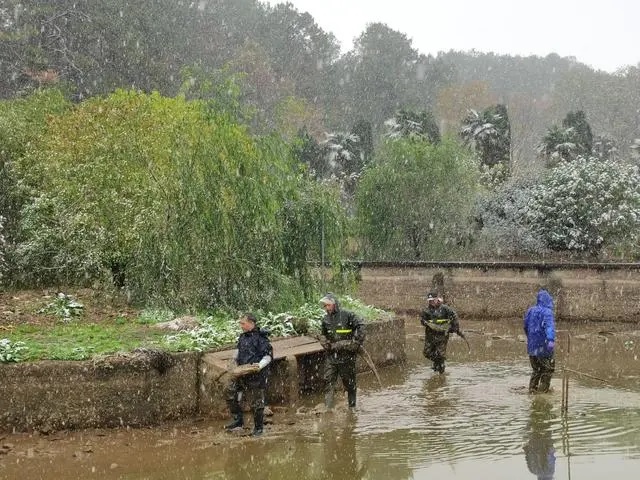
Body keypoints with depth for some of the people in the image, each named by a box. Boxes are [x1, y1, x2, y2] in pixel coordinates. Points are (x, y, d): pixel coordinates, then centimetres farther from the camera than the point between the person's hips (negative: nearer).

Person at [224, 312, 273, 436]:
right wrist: (237, 364, 13)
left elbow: (268, 355, -12)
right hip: (241, 373, 8)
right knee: (231, 394, 8)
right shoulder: (242, 337, 10)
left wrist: (260, 365, -24)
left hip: (256, 375, -8)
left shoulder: (260, 337, -13)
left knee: (256, 402, 1)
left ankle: (258, 427, 17)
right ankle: (238, 421, 22)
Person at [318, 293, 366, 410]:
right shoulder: (326, 320, 10)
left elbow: (361, 326, -13)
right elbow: (323, 336, 22)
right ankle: (328, 407, -4)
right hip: (332, 355, 5)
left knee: (349, 382, 7)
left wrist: (356, 342, -16)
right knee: (328, 381, -4)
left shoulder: (347, 315, -8)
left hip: (347, 355, -4)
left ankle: (352, 406, 21)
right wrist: (326, 343, 3)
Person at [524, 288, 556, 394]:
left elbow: (526, 327, 18)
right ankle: (542, 389, 8)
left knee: (536, 369, 20)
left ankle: (532, 388, 21)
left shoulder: (530, 311, 7)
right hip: (543, 347, -6)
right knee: (548, 369, 9)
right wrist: (551, 339, -44)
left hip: (531, 346, 6)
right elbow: (549, 326, -30)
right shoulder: (547, 312, -13)